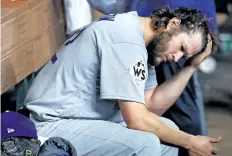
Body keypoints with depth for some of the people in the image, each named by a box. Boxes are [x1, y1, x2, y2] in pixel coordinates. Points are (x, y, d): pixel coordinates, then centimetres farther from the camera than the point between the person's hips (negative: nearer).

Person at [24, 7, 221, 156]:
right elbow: (137, 120, -24)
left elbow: (153, 105, 6)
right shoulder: (127, 38, -22)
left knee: (167, 130, 7)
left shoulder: (140, 42, 8)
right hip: (52, 126, -10)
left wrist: (191, 65, 2)